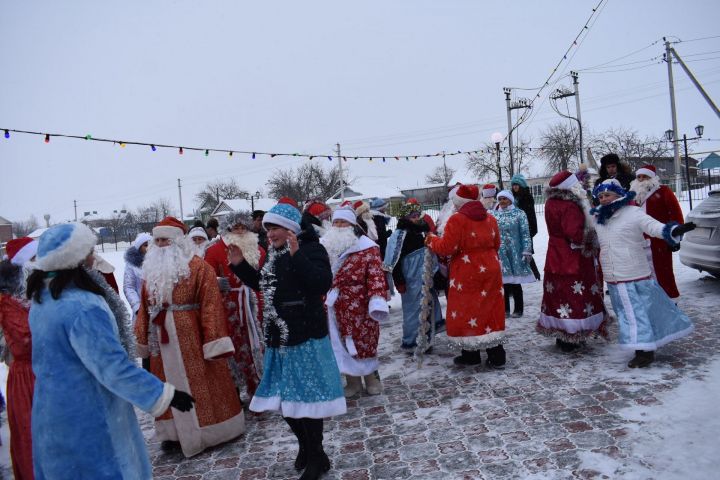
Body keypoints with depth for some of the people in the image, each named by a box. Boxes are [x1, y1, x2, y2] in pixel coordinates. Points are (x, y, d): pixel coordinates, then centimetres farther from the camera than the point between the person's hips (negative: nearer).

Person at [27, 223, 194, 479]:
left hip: (51, 412, 9)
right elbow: (114, 368, -30)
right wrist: (165, 395, -24)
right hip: (87, 418, -9)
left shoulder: (41, 300, 1)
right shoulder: (82, 308, -29)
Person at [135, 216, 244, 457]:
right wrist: (143, 338, 9)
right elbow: (145, 307, 12)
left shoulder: (198, 267, -10)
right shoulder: (152, 269, 9)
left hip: (192, 337, -5)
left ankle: (207, 429, 22)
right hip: (161, 339, 6)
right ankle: (173, 431, 27)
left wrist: (213, 342, -19)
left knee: (201, 384, 5)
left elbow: (210, 305, -15)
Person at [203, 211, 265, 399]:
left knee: (256, 346, 6)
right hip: (229, 309, -3)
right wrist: (217, 282, -26)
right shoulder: (215, 250, -1)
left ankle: (259, 390, 21)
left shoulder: (258, 250, 12)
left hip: (254, 306, 4)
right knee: (233, 348, 1)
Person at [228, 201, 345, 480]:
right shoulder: (275, 255, 12)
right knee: (283, 398, 16)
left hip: (306, 337, -8)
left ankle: (316, 457, 21)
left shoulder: (311, 249, -13)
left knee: (305, 397, 2)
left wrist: (297, 255, -35)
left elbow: (322, 284, -28)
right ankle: (306, 447, 38)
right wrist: (240, 265, 12)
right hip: (279, 338, 8)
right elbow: (262, 284, 24)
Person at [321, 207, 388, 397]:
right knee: (342, 344, 11)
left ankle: (372, 379, 26)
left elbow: (376, 275, -14)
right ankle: (352, 382, 27)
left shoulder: (367, 247, -7)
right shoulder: (326, 246, 9)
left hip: (360, 308, -4)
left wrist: (377, 300, -24)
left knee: (365, 342, 5)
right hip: (336, 308, 5)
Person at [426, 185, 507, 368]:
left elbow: (446, 248, -16)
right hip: (490, 270, 6)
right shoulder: (490, 218, 7)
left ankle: (470, 354, 16)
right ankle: (496, 355, 16)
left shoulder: (457, 219, -13)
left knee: (467, 311, 7)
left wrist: (431, 240, 1)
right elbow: (496, 245, 13)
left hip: (467, 274, -6)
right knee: (491, 310, 11)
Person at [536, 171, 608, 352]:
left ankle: (562, 336, 24)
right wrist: (592, 235, -8)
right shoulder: (570, 206, -20)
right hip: (573, 260, -9)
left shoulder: (551, 203, 6)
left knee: (558, 296, 13)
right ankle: (570, 339, 5)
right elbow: (575, 234, -25)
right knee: (575, 296, 0)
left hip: (555, 258, 9)